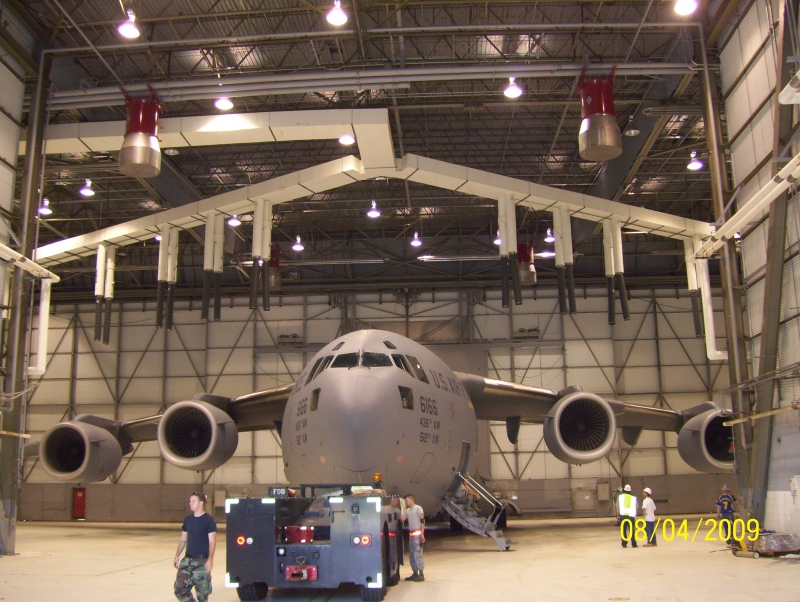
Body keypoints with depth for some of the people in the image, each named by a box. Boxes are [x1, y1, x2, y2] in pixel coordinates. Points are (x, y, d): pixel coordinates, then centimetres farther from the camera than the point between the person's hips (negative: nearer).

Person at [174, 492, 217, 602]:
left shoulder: (208, 520, -9)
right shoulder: (187, 519, 8)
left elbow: (212, 542, -13)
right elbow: (183, 540, 16)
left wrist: (210, 559, -22)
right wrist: (177, 556, 11)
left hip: (202, 561, -5)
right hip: (187, 560, 5)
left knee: (202, 591, 0)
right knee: (180, 588, 0)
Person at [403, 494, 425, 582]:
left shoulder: (418, 508, -4)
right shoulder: (407, 511, 17)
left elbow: (422, 521, -10)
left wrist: (422, 534, -17)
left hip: (417, 534, -8)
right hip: (411, 534, 8)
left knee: (417, 554, -11)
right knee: (411, 555, 9)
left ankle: (421, 574, -8)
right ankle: (415, 573, 16)